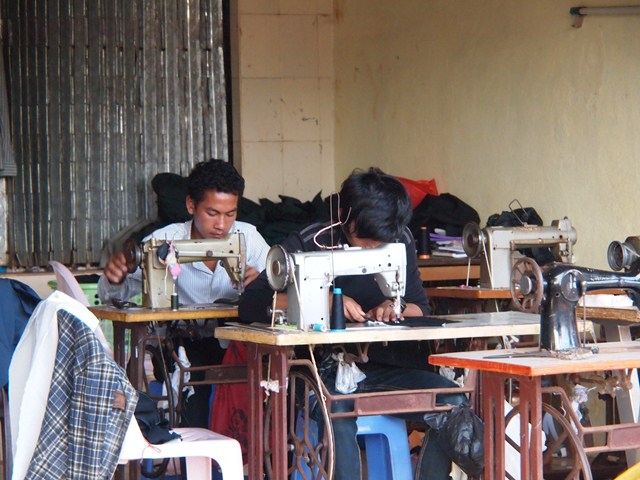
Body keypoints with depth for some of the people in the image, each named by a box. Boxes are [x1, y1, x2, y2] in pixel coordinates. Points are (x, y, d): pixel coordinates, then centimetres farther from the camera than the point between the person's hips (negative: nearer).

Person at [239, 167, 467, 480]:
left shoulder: (400, 242, 7)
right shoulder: (309, 244, -6)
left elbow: (421, 308, 17)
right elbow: (250, 304, -16)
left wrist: (397, 308, -8)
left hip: (380, 368, 4)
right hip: (321, 371, -4)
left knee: (452, 400, -20)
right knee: (338, 409, -37)